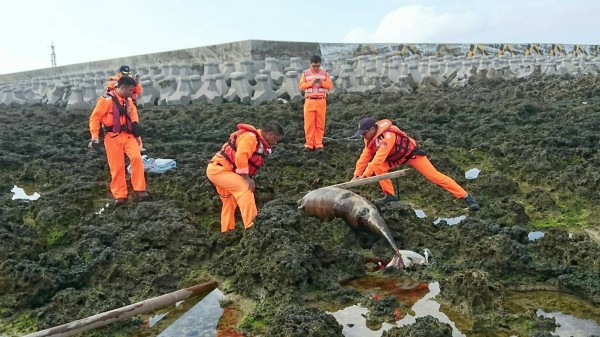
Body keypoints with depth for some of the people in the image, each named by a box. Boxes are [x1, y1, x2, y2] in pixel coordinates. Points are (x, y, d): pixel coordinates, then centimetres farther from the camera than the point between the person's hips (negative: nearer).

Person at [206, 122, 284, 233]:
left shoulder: (259, 142, 11)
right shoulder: (250, 137, -20)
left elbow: (251, 164, 13)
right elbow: (240, 157, -31)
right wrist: (246, 178, -26)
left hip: (220, 170, 11)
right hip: (218, 168, -11)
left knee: (230, 202, 18)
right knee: (244, 188, -23)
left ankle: (227, 230, 29)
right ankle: (251, 225, -25)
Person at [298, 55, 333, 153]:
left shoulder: (324, 73, 7)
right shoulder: (305, 73, 5)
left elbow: (330, 85, 2)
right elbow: (301, 86, -2)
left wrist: (322, 83, -17)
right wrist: (311, 83, -17)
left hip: (321, 102, 0)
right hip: (309, 102, 0)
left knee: (320, 124, 1)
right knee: (309, 124, -1)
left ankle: (318, 145, 7)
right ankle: (309, 144, 7)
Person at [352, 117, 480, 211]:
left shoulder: (387, 136, -39)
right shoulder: (371, 138, -11)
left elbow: (378, 159, -44)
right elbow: (365, 157, -7)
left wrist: (364, 176, -43)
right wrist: (356, 175, -13)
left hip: (411, 152, -7)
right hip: (397, 156, 8)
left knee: (434, 176, -11)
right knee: (379, 168, -16)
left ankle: (466, 197, -5)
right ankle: (390, 195, -2)